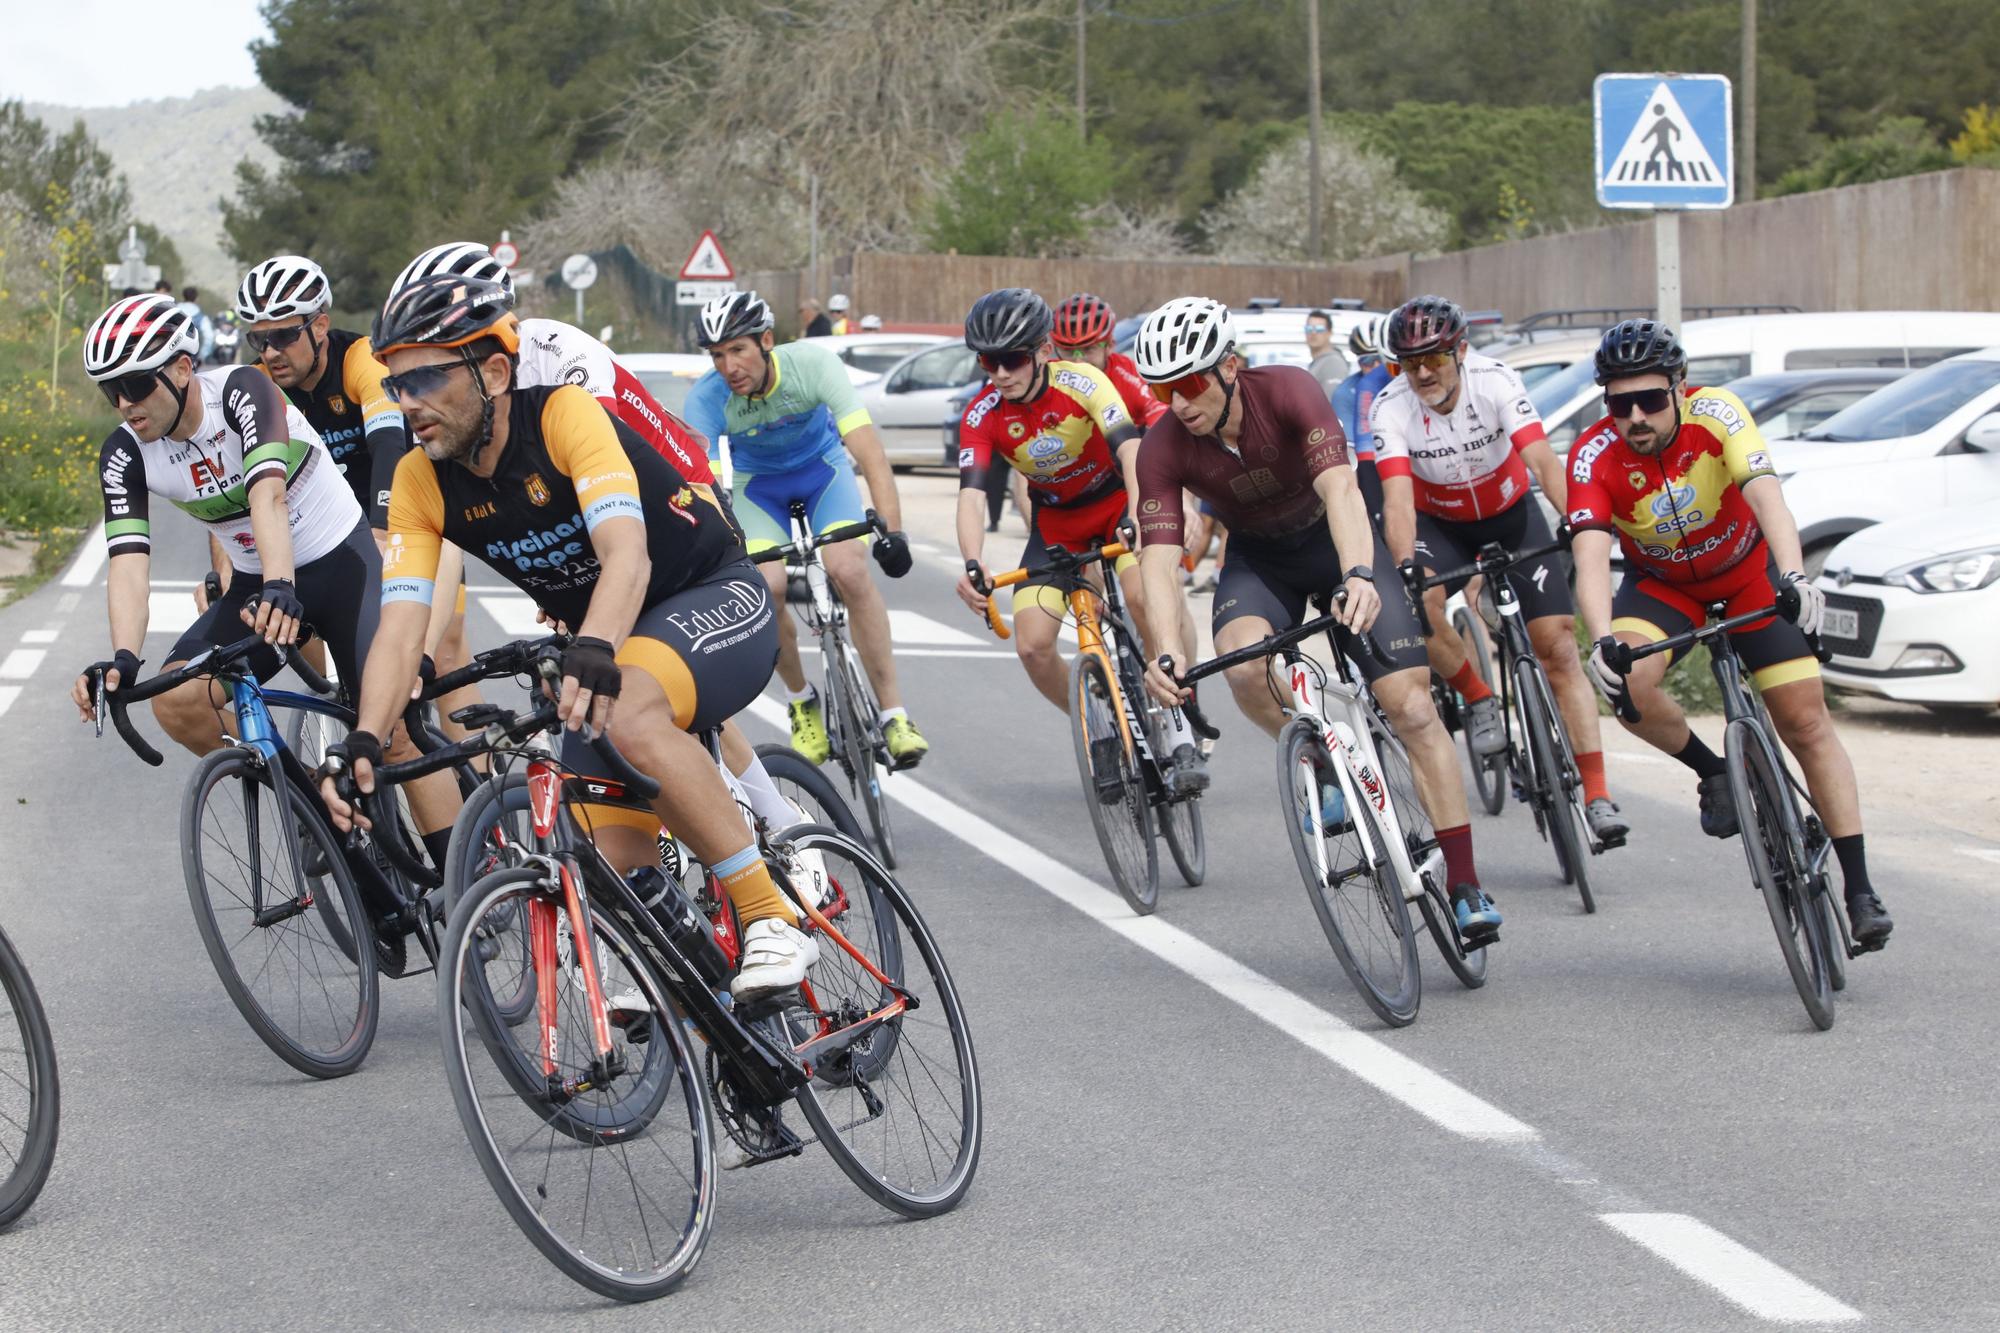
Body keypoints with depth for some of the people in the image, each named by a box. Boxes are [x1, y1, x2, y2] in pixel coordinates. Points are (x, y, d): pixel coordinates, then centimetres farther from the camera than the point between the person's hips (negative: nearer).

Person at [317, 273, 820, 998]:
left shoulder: (565, 415, -25)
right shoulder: (421, 483, -9)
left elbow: (627, 557, -38)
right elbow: (400, 625, -17)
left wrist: (593, 654, -57)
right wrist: (362, 741, -33)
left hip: (717, 599, -6)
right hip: (615, 644, 7)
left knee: (629, 712, -37)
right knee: (611, 862, -7)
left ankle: (772, 920, -31)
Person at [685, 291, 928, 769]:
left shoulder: (812, 363, -32)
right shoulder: (706, 398, -29)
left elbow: (867, 447, -38)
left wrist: (891, 528, -49)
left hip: (822, 468, -1)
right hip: (756, 483, 1)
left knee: (848, 570, -26)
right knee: (767, 587, -23)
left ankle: (894, 712, -17)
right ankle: (802, 702, 4)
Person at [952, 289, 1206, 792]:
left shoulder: (1082, 382, -27)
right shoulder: (982, 416, -20)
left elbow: (1130, 450, -39)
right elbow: (970, 496, -29)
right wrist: (972, 564, -48)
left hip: (1117, 501, -3)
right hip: (1056, 520, 3)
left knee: (1144, 593, -33)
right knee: (1032, 647, -12)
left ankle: (1181, 737, -27)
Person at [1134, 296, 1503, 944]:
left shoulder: (1288, 390, -30)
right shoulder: (1163, 447, -23)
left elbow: (1339, 487, -42)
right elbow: (1159, 557, -29)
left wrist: (1359, 576, -60)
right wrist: (1167, 651, -46)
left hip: (1335, 540, -2)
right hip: (1259, 557, 2)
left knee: (1410, 704, -14)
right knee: (1244, 667, -31)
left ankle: (1466, 887, -10)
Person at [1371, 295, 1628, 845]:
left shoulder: (1497, 382, -26)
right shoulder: (1393, 408, -23)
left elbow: (1542, 459, -37)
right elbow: (1397, 496, -33)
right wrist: (1405, 566, -51)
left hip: (1512, 513, 0)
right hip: (1441, 523, 1)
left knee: (1558, 645, -11)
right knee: (1418, 600, -32)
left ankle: (1597, 796, -10)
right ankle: (1478, 701, -6)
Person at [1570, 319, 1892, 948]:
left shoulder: (1715, 413, -29)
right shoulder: (1595, 456, -27)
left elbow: (1766, 494, -43)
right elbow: (1590, 556, -36)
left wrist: (1793, 576, -59)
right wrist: (1602, 640, -53)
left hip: (1749, 571, -1)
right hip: (1662, 583, 1)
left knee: (1806, 721, -5)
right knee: (1626, 683, -29)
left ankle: (1859, 889, 2)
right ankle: (1713, 773, -1)